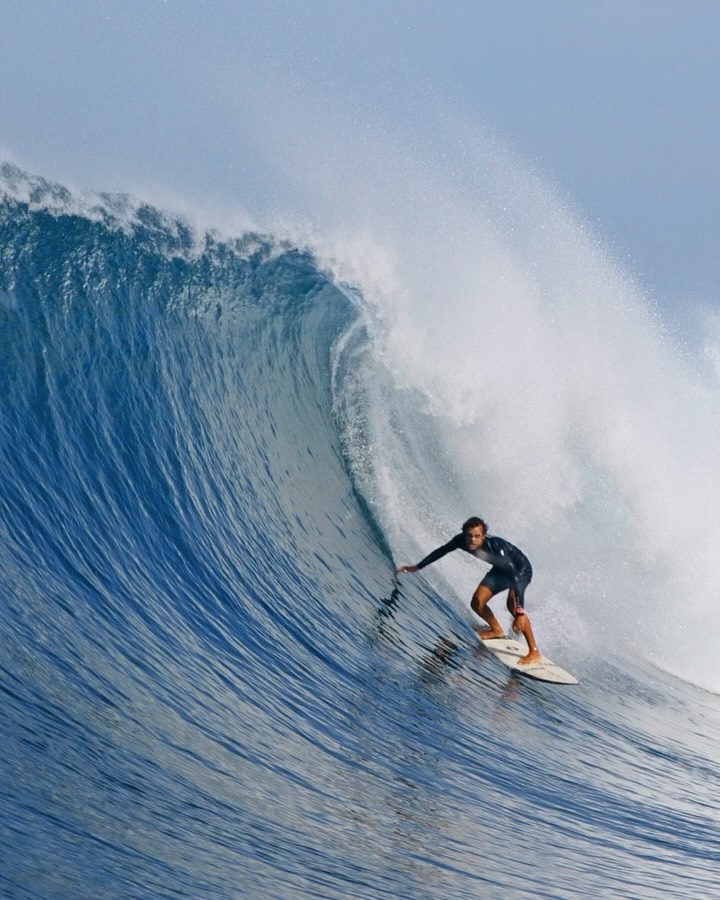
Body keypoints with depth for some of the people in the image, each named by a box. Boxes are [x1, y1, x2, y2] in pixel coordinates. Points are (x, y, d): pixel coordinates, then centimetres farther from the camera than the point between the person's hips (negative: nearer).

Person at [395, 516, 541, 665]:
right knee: (477, 603, 2)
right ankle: (496, 630, 33)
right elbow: (441, 551, -1)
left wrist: (519, 613, -48)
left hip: (521, 568, -7)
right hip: (500, 570, 7)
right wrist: (417, 567, 7)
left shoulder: (495, 547, -39)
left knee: (512, 604, -30)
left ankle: (534, 652, -24)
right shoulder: (462, 540, -22)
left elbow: (514, 577, -43)